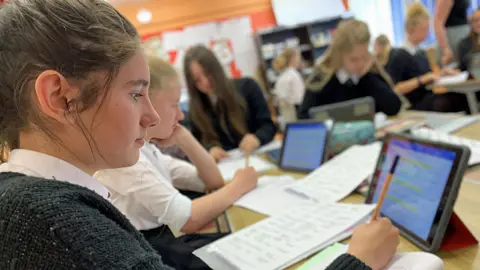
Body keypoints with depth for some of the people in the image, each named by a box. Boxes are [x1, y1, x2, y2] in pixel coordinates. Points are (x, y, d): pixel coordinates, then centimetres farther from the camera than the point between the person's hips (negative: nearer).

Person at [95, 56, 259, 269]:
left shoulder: (148, 149, 8)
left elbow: (212, 182, 12)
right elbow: (188, 219, -28)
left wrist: (185, 139, -3)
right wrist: (238, 185, -12)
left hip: (164, 243, 8)